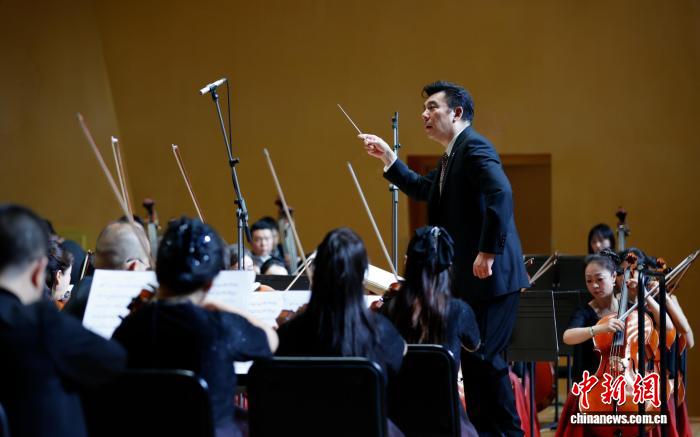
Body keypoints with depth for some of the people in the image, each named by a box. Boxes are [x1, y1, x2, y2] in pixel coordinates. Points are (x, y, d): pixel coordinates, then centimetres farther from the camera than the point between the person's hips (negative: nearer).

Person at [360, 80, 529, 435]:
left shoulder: (474, 147, -14)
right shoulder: (453, 156, 18)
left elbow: (501, 193, -28)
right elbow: (422, 190, 31)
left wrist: (488, 252, -28)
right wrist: (387, 157, 22)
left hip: (492, 276, -11)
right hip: (469, 279, 11)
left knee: (484, 356, -9)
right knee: (472, 356, 14)